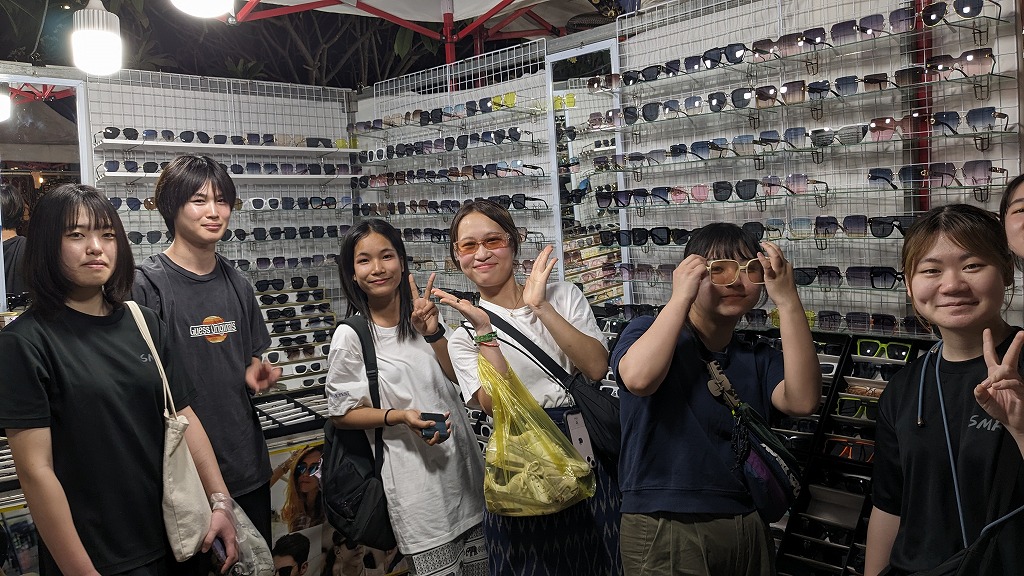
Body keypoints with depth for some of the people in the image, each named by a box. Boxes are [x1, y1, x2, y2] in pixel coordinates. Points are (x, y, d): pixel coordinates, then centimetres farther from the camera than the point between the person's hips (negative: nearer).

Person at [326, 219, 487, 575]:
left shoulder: (424, 314, 6)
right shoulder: (351, 337, -9)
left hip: (463, 462, 5)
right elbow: (342, 414, -4)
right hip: (415, 475, -5)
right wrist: (400, 416, -19)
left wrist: (433, 332, -13)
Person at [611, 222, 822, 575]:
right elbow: (639, 378, -27)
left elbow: (802, 401, -13)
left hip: (747, 528, 5)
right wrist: (680, 297, -21)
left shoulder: (759, 359, 9)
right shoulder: (649, 332, -4)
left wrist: (787, 300, -17)